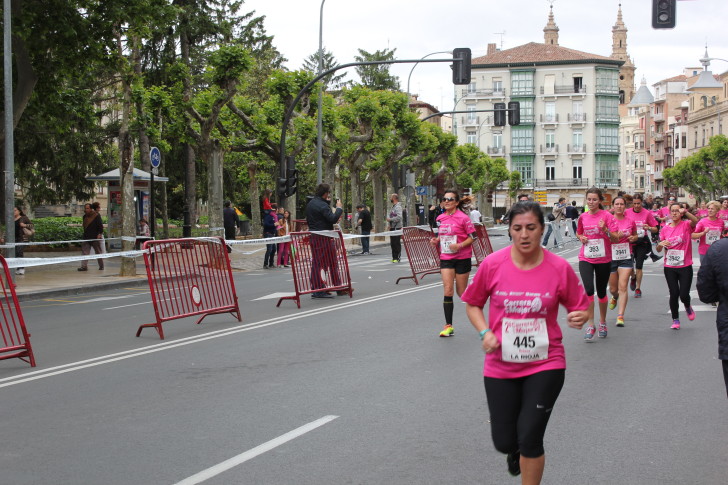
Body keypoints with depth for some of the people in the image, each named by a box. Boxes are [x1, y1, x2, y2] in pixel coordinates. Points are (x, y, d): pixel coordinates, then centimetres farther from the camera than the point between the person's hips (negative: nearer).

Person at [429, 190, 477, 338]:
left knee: (462, 292, 5)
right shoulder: (440, 218, 6)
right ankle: (448, 326, -4)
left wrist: (460, 245, -23)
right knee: (448, 291, -6)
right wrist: (436, 241, -1)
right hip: (446, 258, 4)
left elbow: (472, 237, -9)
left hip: (462, 258, -4)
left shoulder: (463, 218, -11)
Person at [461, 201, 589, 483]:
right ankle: (515, 449, 47)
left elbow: (580, 308, 3)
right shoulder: (492, 264, -8)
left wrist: (579, 318, -20)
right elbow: (472, 304, 7)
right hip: (500, 366, 1)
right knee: (504, 442, 7)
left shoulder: (560, 268, -9)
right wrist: (485, 332, -10)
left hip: (545, 365, -1)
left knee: (530, 440, -6)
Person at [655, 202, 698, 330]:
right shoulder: (665, 228, 5)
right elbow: (659, 249, 9)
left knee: (684, 294, -6)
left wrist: (686, 212, -45)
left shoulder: (686, 225, -4)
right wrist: (660, 244, -14)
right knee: (674, 294, 1)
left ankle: (688, 307, 30)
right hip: (669, 267, 2)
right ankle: (675, 319, 17)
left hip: (685, 267, -2)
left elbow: (695, 221, -28)